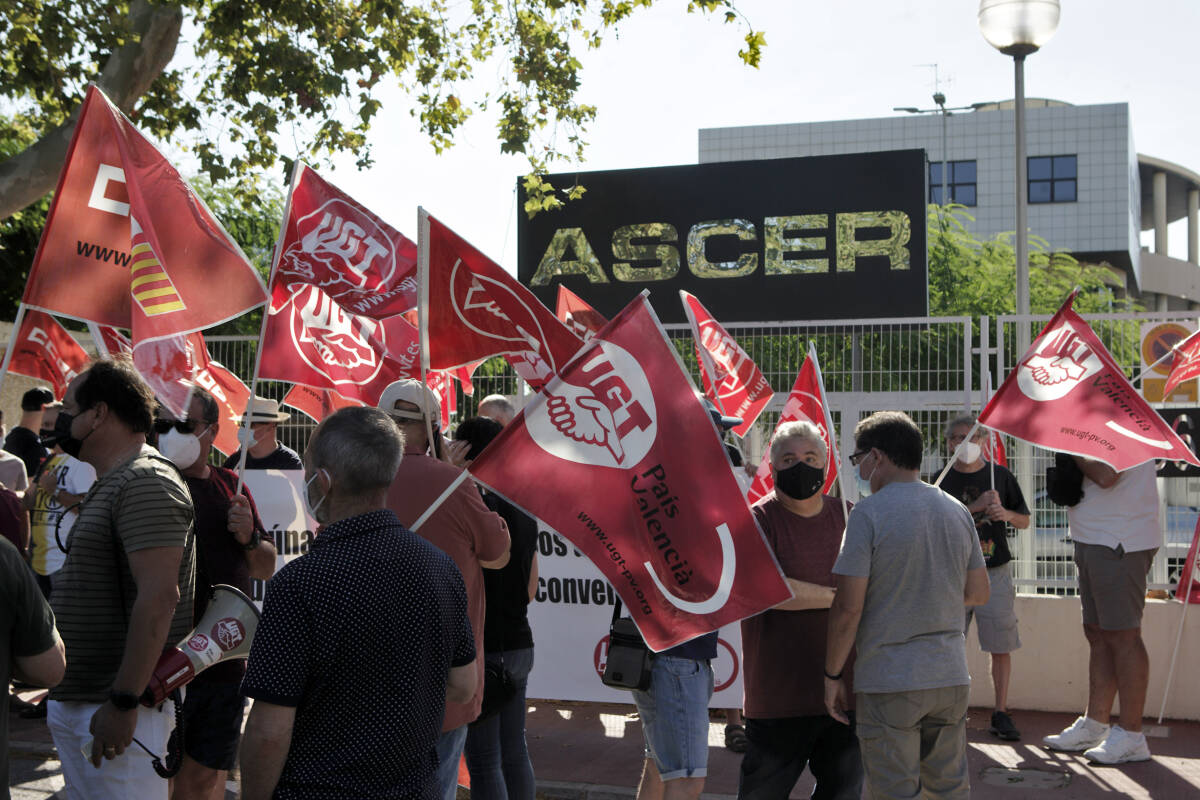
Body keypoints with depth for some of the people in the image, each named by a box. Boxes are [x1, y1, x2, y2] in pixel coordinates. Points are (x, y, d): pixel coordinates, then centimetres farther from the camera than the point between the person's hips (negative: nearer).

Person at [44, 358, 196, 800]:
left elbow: (158, 598, -25)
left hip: (111, 709, -10)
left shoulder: (146, 482, -16)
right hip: (75, 701, 10)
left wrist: (123, 703, -26)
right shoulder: (110, 484, 16)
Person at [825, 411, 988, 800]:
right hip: (951, 678, 6)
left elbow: (848, 607, -14)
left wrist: (833, 675, -4)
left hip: (889, 683, -6)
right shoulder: (957, 511, 6)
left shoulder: (869, 513, -12)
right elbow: (978, 593, 14)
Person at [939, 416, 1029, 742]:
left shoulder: (1000, 475, 5)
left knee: (1000, 646, 1)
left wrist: (1005, 514, -11)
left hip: (994, 571, 1)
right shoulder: (945, 480, 3)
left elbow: (1024, 522, 10)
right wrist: (976, 507, -18)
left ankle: (1001, 714, 11)